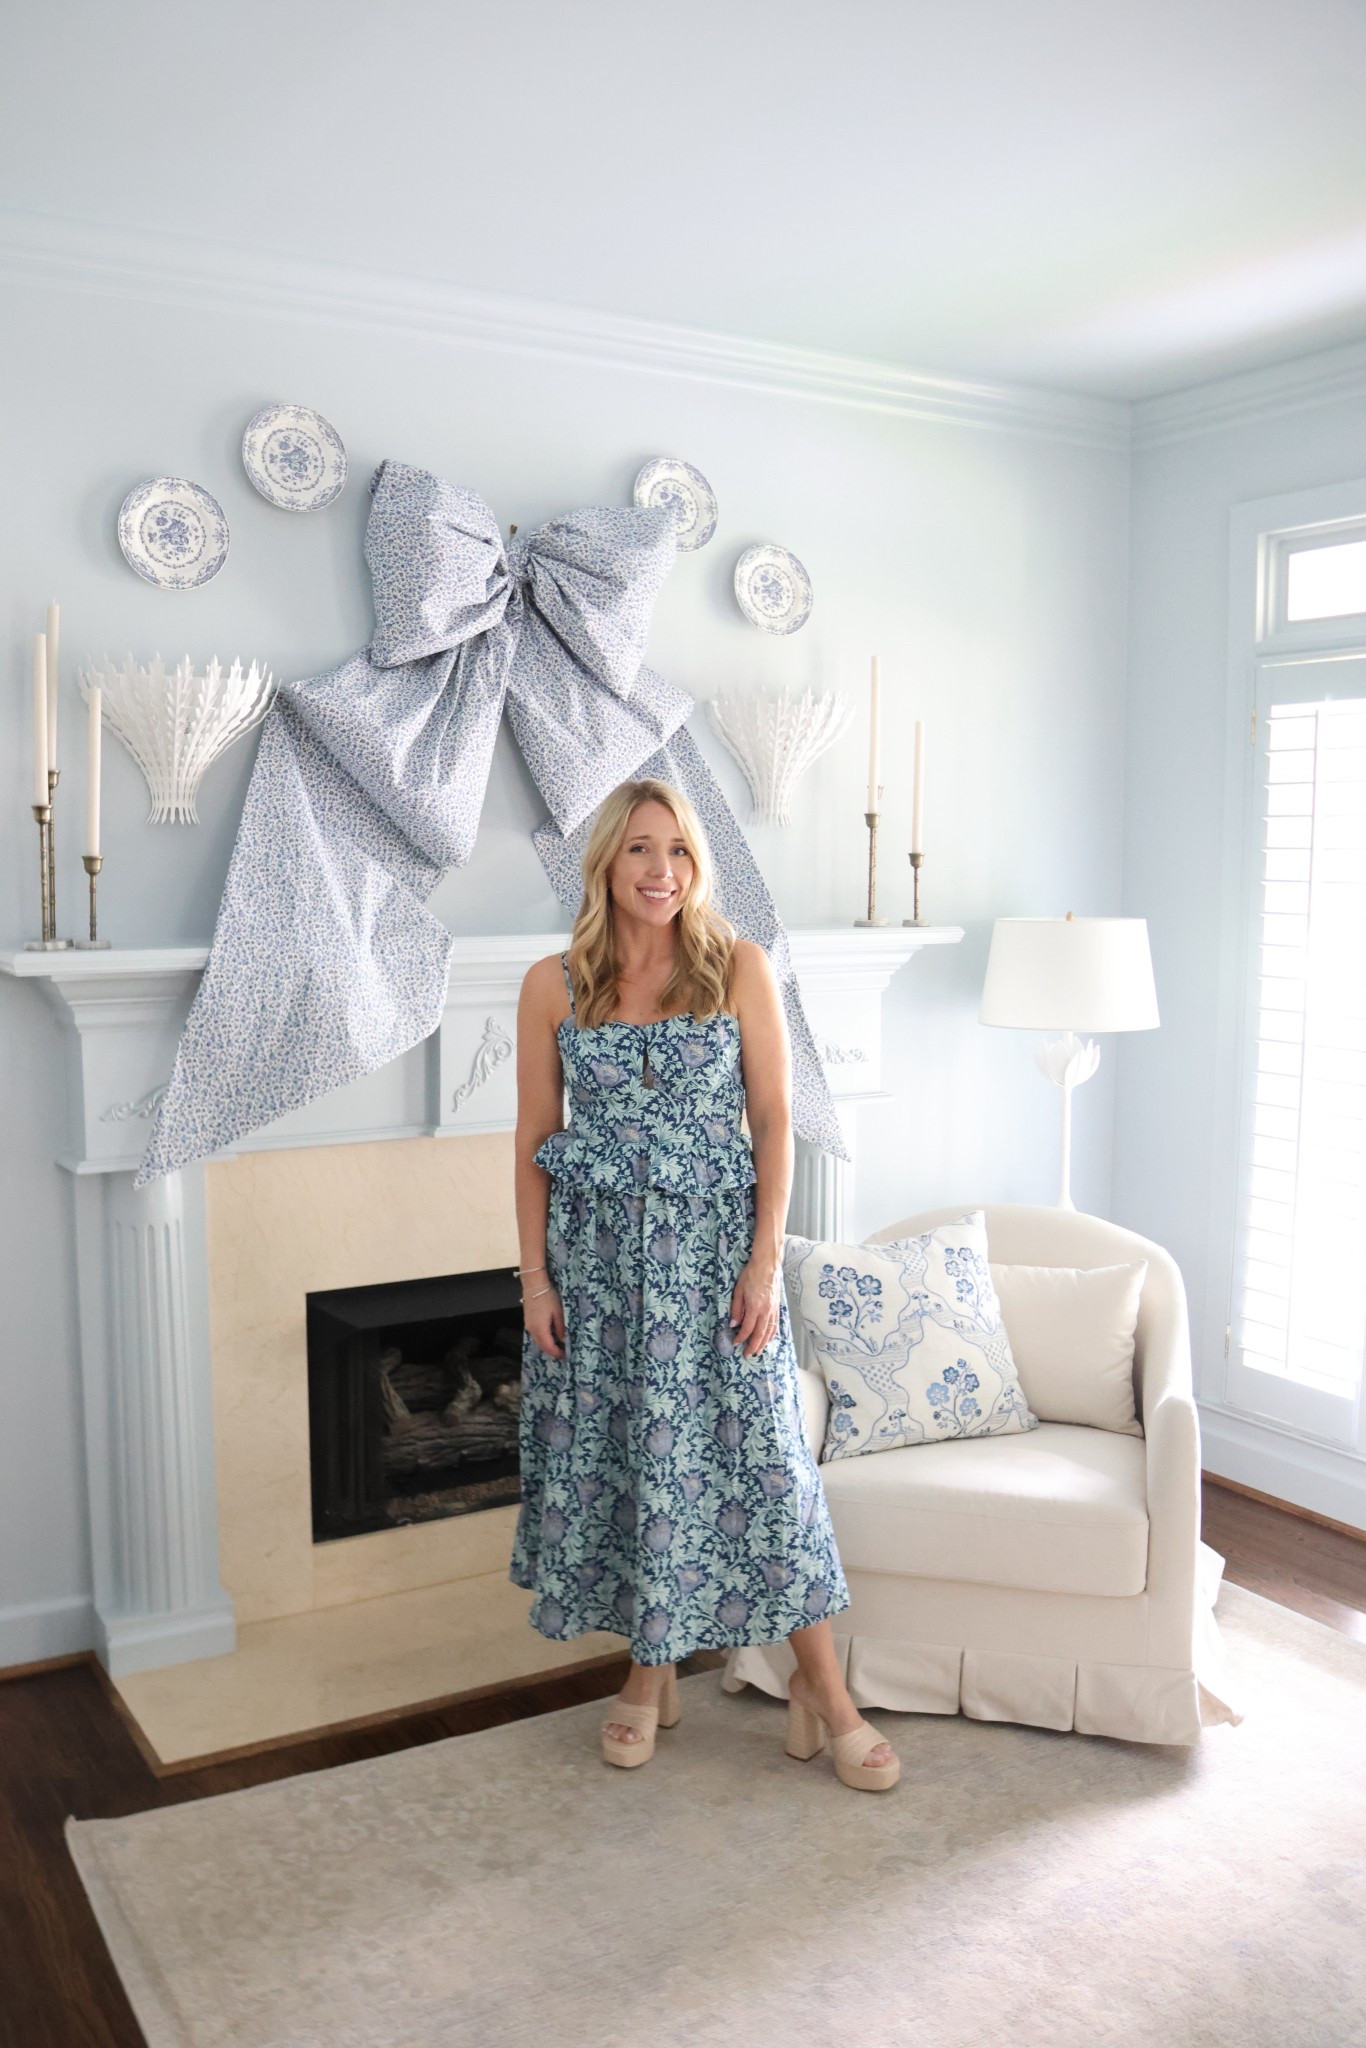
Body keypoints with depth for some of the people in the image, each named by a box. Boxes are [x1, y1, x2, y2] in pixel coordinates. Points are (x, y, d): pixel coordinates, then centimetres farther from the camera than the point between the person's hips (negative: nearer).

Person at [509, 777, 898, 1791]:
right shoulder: (554, 984, 1)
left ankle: (823, 1688, 16)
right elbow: (535, 1140, 4)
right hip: (595, 1248, 2)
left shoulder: (739, 967, -2)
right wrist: (535, 1277, 0)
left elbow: (774, 1119, -3)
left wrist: (765, 1260, -9)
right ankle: (651, 1672, 30)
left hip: (711, 1241, -2)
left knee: (756, 1452, 0)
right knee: (611, 1456, 10)